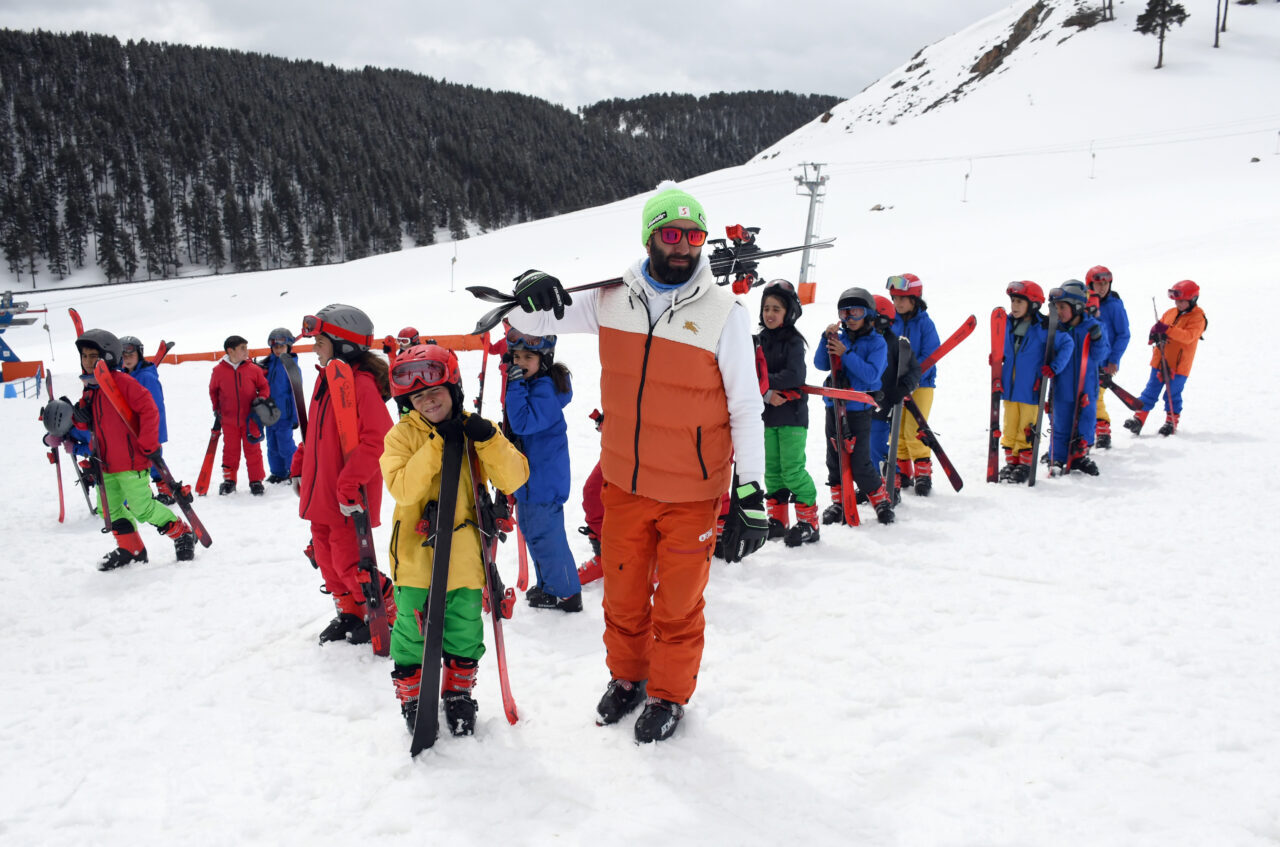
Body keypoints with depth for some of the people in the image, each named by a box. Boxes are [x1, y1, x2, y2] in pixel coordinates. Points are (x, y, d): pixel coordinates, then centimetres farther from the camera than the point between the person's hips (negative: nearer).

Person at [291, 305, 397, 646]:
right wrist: (299, 467, 21)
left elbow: (377, 439, -27)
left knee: (349, 561, -4)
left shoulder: (363, 384, -20)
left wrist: (351, 482, -30)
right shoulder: (326, 380, 10)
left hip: (349, 499, -9)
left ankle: (388, 614, 15)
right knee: (326, 557, 16)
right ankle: (349, 613, 33)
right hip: (320, 493, 9)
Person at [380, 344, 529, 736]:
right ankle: (412, 698, 28)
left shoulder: (475, 430, -1)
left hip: (464, 557, 2)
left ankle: (458, 695, 34)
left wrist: (489, 441, -23)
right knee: (412, 631, 7)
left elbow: (514, 479, -9)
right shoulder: (402, 435, -6)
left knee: (465, 632, 12)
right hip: (417, 555, -1)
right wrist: (437, 445, -25)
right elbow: (402, 489, -22)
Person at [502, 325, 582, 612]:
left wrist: (516, 386, -31)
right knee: (530, 528, 21)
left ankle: (565, 593, 12)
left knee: (545, 535, -2)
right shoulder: (527, 383, 8)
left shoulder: (545, 389, -21)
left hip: (544, 478, -10)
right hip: (528, 475, 10)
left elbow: (523, 423, -31)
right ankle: (546, 584, 35)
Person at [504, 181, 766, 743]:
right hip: (624, 485, 3)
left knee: (678, 603, 10)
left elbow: (747, 411, -8)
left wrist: (751, 498, -11)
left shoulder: (723, 313, -10)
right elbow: (528, 322, 8)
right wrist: (533, 292, -17)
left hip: (692, 492, -3)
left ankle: (668, 695, 32)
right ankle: (627, 677, 43)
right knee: (622, 594, 18)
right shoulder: (611, 299, -1)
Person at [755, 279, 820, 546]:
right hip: (767, 414, 6)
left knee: (792, 470, -7)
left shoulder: (794, 341, -6)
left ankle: (809, 522, 3)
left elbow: (794, 376, -18)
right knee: (772, 469, 10)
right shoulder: (759, 340, 9)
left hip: (792, 415, -6)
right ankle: (778, 519, 21)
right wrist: (766, 393, -15)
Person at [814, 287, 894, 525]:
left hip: (859, 410, -4)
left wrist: (846, 354, -22)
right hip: (834, 407, 4)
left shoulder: (877, 342, -4)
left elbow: (872, 374, -16)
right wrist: (826, 339, -12)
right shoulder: (840, 339, 6)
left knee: (860, 463, -4)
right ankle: (838, 503, 23)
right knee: (834, 459, 10)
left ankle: (882, 501, 14)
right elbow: (821, 364, 0)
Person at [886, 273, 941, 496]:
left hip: (920, 383, -4)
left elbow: (930, 355, -13)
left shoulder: (925, 323, -9)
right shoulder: (891, 321, 2)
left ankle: (923, 472, 2)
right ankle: (902, 471, 21)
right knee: (896, 430, 7)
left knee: (914, 429, -9)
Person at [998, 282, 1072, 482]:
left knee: (1027, 428, 1)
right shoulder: (1008, 324, 5)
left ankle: (1025, 465, 12)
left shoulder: (1044, 327, -12)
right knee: (1009, 427, 11)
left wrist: (1055, 367, -13)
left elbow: (1067, 344, -6)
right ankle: (1011, 461, 22)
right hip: (1009, 387, 5)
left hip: (1031, 388, -5)